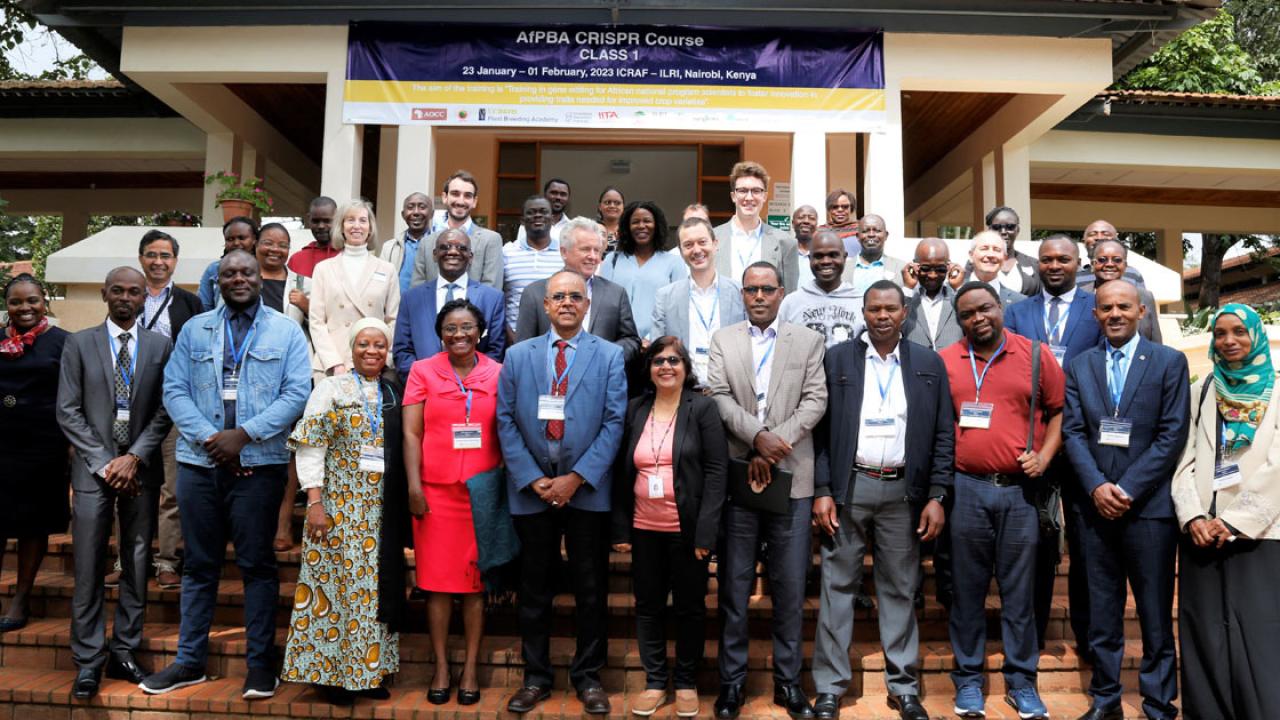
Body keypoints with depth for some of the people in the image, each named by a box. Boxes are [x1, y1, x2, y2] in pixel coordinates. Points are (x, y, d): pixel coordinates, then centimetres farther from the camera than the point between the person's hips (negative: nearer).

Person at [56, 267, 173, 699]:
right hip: (94, 468, -1)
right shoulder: (79, 344, 5)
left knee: (137, 567, 6)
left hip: (142, 469, 1)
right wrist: (105, 462, -8)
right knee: (89, 570, -1)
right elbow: (68, 411, 0)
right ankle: (88, 662, 9)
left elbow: (164, 412, 2)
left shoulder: (160, 346, 6)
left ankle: (125, 654, 17)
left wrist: (134, 458, -9)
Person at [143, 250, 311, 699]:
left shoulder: (286, 332, 4)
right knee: (199, 564, 11)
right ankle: (190, 661, 21)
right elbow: (174, 389, 4)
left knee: (257, 564, 3)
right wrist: (209, 437, -10)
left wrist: (243, 434, -13)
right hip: (199, 461, 3)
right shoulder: (194, 330, 12)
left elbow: (297, 392, -5)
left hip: (259, 464, -3)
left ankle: (260, 663, 12)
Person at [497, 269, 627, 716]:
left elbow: (614, 422, -5)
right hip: (531, 489, 1)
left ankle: (588, 676, 23)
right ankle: (535, 677, 24)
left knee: (591, 589, 8)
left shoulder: (609, 356, 2)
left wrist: (577, 477, -13)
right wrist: (532, 479, -8)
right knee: (534, 589, 11)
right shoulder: (518, 356, 6)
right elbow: (505, 421, 2)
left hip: (588, 490, -1)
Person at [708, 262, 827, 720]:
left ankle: (787, 680, 20)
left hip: (790, 477, 0)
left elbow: (815, 400, -2)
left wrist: (775, 447, -12)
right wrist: (758, 436, -17)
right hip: (737, 475, 0)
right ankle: (732, 679, 19)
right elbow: (719, 398, -3)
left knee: (790, 587, 6)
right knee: (734, 585, 7)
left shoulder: (808, 340, 7)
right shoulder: (723, 340, 8)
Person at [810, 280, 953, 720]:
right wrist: (821, 491, -6)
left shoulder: (929, 364, 7)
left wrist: (936, 496, -2)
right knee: (838, 587, 4)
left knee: (900, 590, 9)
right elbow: (821, 429, 0)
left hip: (903, 492, 1)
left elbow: (943, 434, 5)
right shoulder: (837, 359, 3)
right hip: (847, 487, -1)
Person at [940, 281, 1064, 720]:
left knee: (1020, 589, 7)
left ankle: (1021, 681, 20)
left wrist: (1044, 457, -6)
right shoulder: (944, 362, 4)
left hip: (1021, 489, 0)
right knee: (967, 588, 8)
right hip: (966, 489, 0)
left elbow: (1059, 411, 8)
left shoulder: (1036, 356, 3)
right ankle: (968, 678, 20)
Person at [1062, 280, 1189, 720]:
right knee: (1102, 613, 9)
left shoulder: (1169, 362, 2)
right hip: (1096, 503, 3)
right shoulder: (1079, 367, 10)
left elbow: (1173, 435, -5)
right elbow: (1073, 432, 4)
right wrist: (1096, 486, -10)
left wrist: (1128, 489, -11)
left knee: (1155, 614, 4)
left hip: (1150, 504, -2)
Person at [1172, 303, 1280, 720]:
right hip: (1201, 534, 3)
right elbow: (1185, 460, 8)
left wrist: (1235, 522, -11)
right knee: (1205, 639, 5)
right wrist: (1192, 517, -7)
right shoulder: (1200, 393, 13)